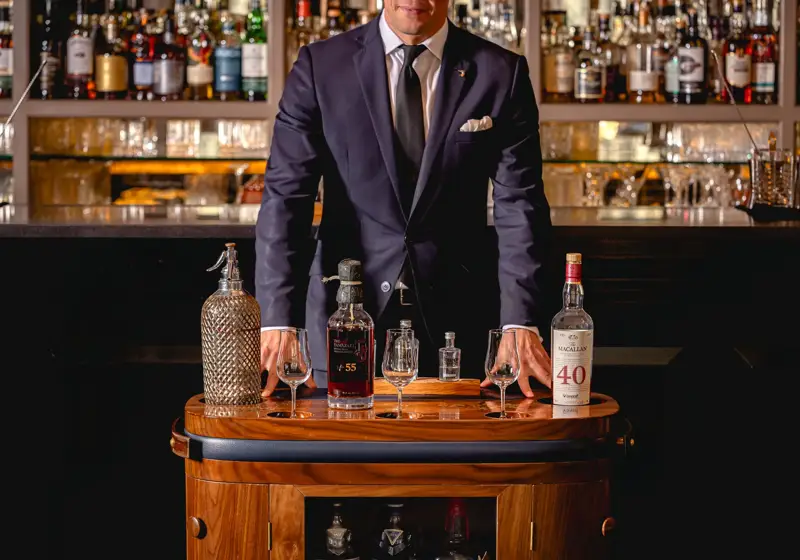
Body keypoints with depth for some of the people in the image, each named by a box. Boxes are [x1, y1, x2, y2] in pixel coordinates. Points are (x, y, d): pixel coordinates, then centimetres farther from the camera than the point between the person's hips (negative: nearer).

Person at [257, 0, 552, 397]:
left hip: (455, 321, 1)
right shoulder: (319, 66, -2)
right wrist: (276, 321, -19)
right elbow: (285, 198, -7)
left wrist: (520, 324, -18)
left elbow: (519, 206, -5)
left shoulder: (501, 73, 0)